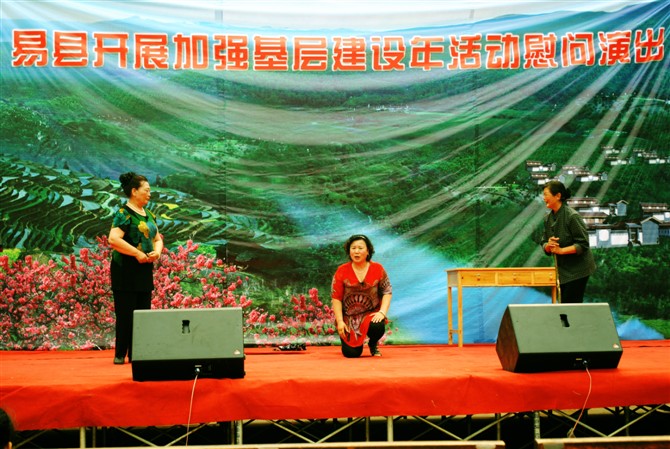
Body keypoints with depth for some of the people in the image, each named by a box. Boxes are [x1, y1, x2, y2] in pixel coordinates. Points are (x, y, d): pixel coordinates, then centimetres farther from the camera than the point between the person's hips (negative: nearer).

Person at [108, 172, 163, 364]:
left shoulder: (149, 215, 16)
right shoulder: (124, 213, -10)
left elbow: (157, 238, 23)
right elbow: (114, 239, -22)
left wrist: (157, 251, 1)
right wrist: (137, 253, -20)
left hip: (145, 270, 8)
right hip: (126, 270, -8)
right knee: (125, 314, -3)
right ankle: (120, 355, 6)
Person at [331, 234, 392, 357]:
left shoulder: (378, 269, -3)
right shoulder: (342, 271, -6)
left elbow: (387, 292, 0)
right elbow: (336, 298, -5)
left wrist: (382, 312, -16)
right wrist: (340, 321, -12)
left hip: (371, 314, 0)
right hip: (348, 316, 0)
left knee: (377, 327, -35)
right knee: (351, 353, -13)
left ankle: (373, 344, 5)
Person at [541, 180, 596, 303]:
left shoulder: (572, 216, -18)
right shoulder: (548, 219, 6)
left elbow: (583, 244, -19)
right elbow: (544, 244, 8)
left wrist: (561, 250, -25)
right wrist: (548, 246, -14)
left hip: (577, 270, -8)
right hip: (562, 270, 8)